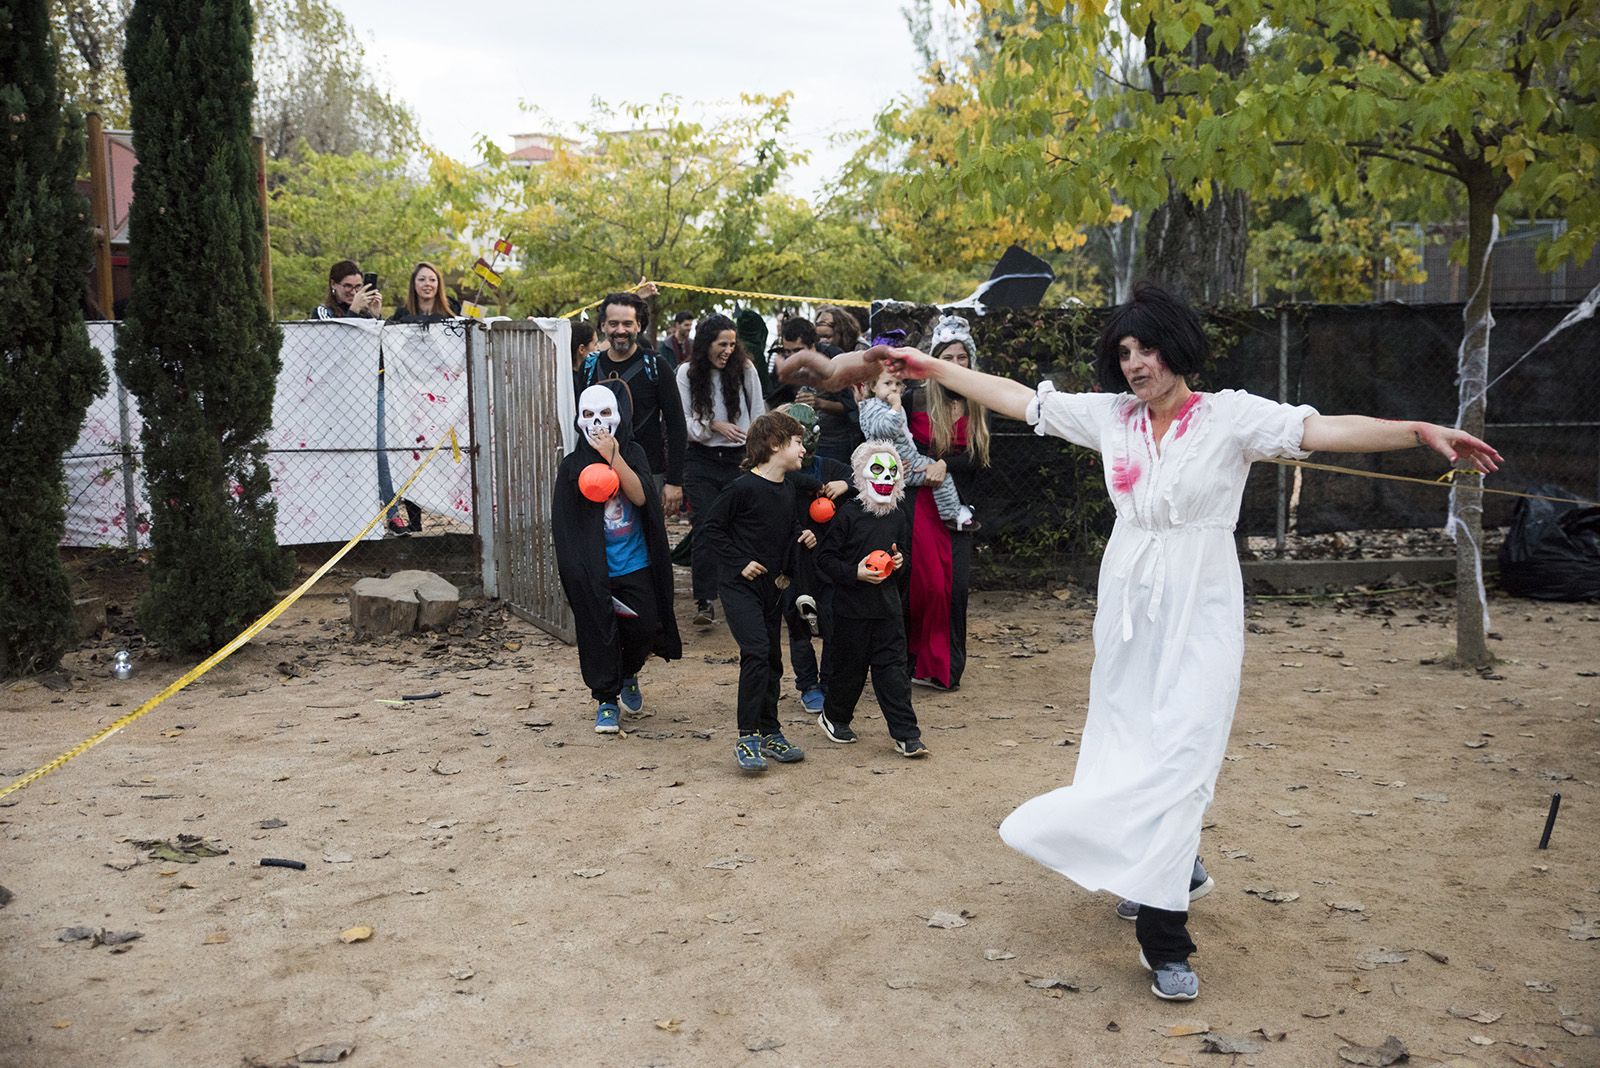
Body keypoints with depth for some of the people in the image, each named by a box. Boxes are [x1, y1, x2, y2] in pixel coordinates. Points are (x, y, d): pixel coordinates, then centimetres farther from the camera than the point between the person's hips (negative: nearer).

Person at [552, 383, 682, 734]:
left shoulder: (632, 454, 3)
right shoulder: (572, 465, 1)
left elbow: (640, 496, -14)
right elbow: (564, 522, 1)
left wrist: (613, 457, -20)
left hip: (635, 564, 1)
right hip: (593, 571, -1)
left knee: (643, 627, -1)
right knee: (598, 634, 1)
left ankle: (628, 676, 29)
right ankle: (606, 702, 17)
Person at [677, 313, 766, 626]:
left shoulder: (744, 369, 2)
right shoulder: (686, 373, 1)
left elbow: (758, 415, 7)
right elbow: (681, 422, 0)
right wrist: (713, 425, -14)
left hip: (739, 459, 1)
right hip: (701, 460, -1)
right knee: (704, 530, -6)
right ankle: (705, 602, -4)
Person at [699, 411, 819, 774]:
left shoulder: (792, 488, 6)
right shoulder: (744, 487, -16)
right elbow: (711, 527, -10)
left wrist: (803, 538, -1)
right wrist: (741, 562, -14)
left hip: (773, 585, 8)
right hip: (740, 585, -7)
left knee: (772, 657, 11)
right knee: (756, 650, -18)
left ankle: (770, 733, 22)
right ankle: (747, 738, -11)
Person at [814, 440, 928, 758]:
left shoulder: (897, 517, 6)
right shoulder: (849, 514, -11)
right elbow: (825, 557, -9)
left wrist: (900, 560, 0)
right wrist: (855, 573, -20)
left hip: (887, 604, 4)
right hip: (851, 605, -4)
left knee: (893, 666, 2)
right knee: (849, 666, 8)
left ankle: (906, 734, 4)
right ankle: (834, 716, 33)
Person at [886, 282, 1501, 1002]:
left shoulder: (1230, 415, -6)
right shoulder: (1110, 415, 5)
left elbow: (1321, 430, -18)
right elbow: (1017, 399, 9)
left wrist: (1421, 433, -31)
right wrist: (933, 368, 10)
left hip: (1198, 608, -4)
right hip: (1129, 604, 4)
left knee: (1179, 753, -9)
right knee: (1125, 745, 9)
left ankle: (1163, 939, -5)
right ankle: (1168, 873, 29)